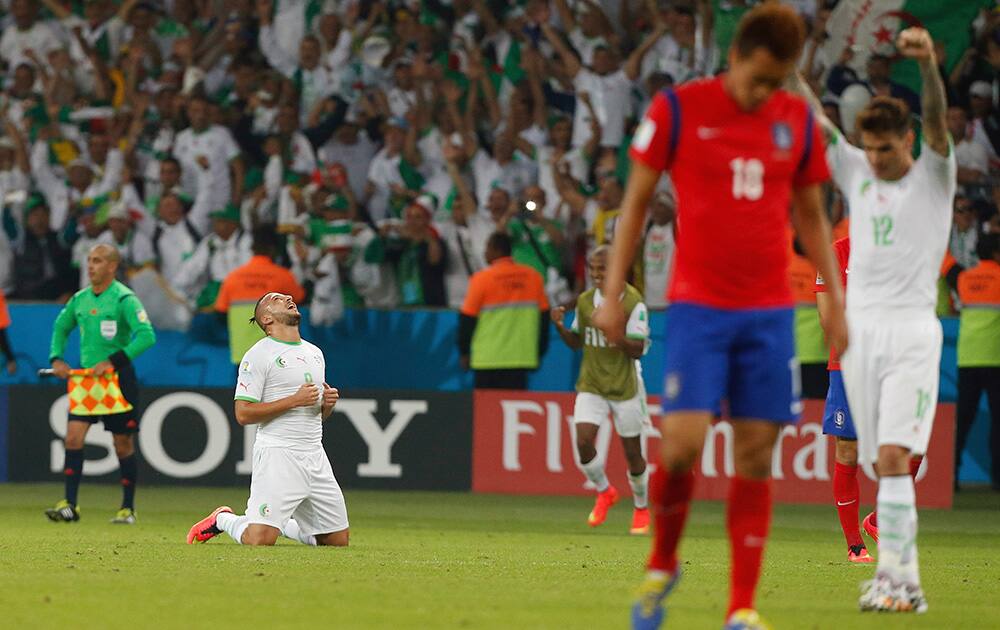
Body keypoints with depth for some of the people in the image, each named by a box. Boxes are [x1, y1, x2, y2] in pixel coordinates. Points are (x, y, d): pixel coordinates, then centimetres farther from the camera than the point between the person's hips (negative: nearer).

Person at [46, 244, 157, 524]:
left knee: (123, 445, 4)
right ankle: (69, 506, -7)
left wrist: (113, 361, -23)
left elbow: (147, 335, -20)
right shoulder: (79, 299, 8)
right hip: (85, 380, 5)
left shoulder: (124, 299, -12)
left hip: (117, 381, -5)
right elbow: (61, 327, 25)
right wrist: (56, 358, 8)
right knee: (73, 437, -8)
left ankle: (128, 508, 15)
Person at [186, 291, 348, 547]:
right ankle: (222, 520, 13)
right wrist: (294, 400, -16)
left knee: (338, 541, 6)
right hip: (278, 454, -7)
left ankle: (281, 523, 27)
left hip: (315, 457, 7)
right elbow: (243, 414, -12)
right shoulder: (258, 355, -5)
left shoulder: (315, 353, 18)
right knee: (259, 540, -18)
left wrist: (328, 403, 3)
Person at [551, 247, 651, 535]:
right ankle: (604, 492, 13)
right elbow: (577, 342, 15)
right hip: (591, 385, 3)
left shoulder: (633, 302, -12)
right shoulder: (584, 301, 4)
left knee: (632, 452, 4)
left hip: (624, 386, -3)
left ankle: (641, 509, 27)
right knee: (583, 441, -15)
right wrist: (560, 327, -5)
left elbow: (637, 350, -15)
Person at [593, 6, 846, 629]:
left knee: (756, 458, -1)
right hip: (698, 305, -3)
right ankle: (662, 565, 13)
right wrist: (612, 294, 0)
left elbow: (811, 216, 17)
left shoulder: (798, 121, 7)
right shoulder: (677, 110, -3)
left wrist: (837, 303, 11)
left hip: (770, 312, 3)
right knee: (683, 443, -14)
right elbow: (635, 203, 4)